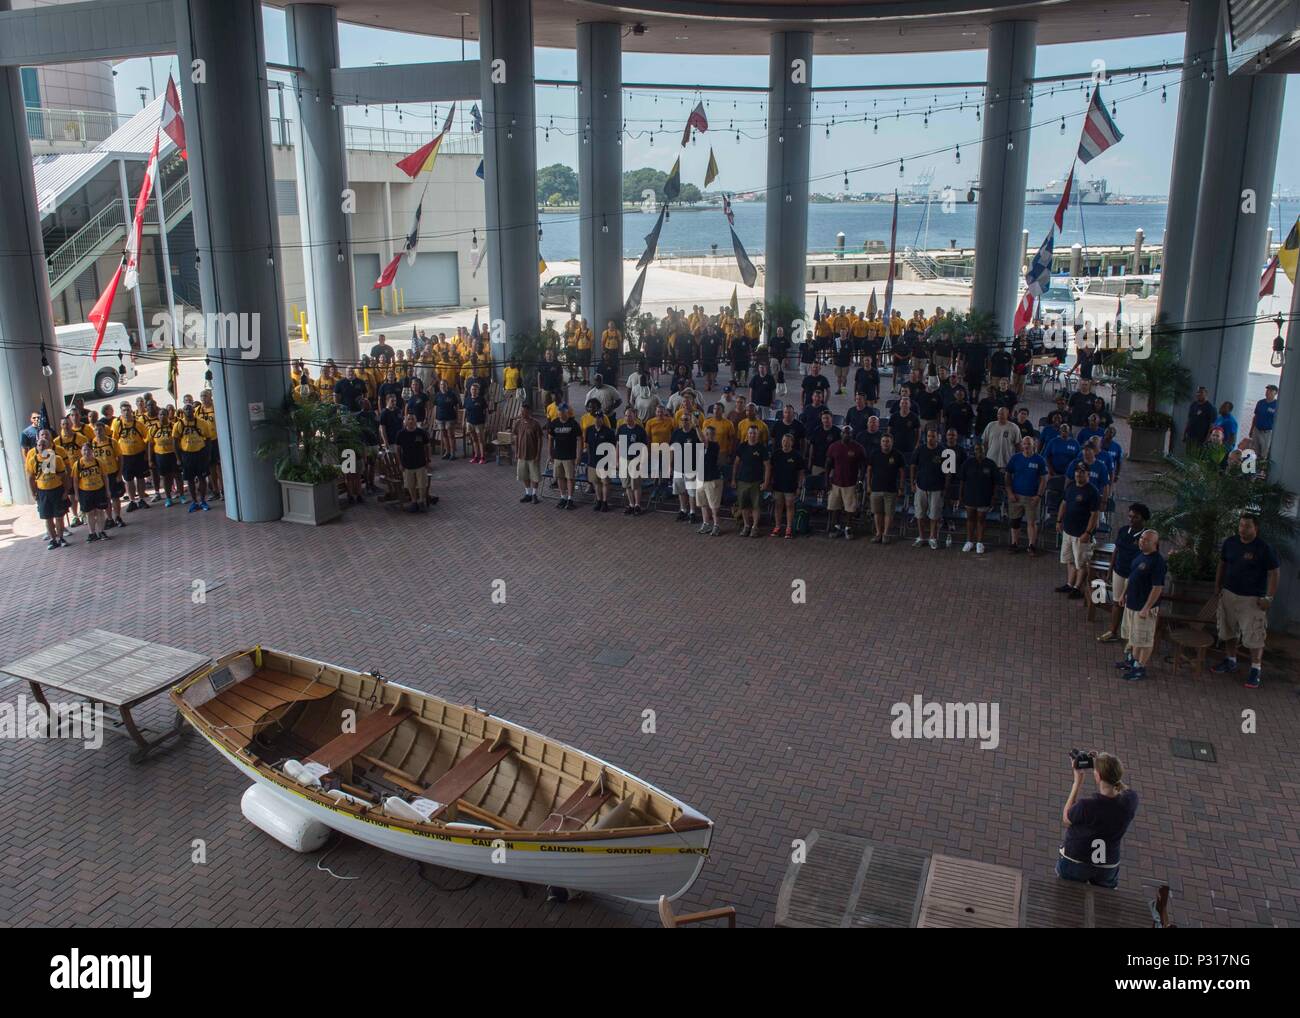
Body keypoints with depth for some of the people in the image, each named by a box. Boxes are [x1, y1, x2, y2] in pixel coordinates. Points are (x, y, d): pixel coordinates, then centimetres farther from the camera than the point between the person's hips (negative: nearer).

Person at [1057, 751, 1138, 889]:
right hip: (1108, 866, 4)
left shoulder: (1085, 806, -38)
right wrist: (1104, 767, -6)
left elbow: (1066, 819, -13)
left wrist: (1078, 781, -14)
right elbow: (1124, 789, 2)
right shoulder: (1130, 801, -27)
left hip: (1075, 864, -3)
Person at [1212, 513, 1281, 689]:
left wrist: (1269, 598, -14)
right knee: (1229, 631, 16)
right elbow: (1222, 565, 15)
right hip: (1229, 594, 6)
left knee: (1254, 636, -5)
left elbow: (1274, 573, -11)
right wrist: (1218, 586, 12)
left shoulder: (1264, 549, -13)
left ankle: (1255, 670, 4)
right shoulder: (1230, 543, 2)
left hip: (1252, 599, -6)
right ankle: (1230, 662, 32)